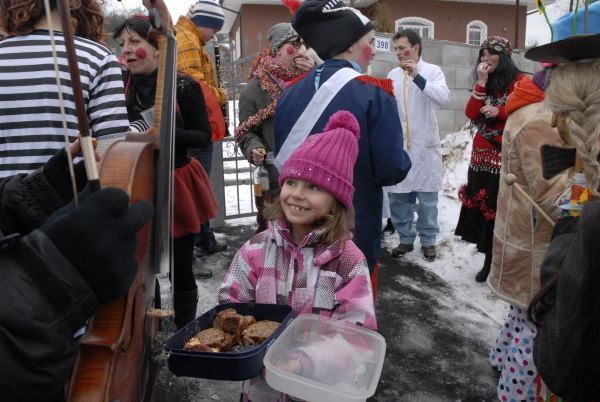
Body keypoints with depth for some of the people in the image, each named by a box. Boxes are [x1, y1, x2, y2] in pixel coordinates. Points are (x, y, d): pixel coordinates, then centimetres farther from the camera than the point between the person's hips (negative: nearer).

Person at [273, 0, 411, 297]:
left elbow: (282, 158, 5)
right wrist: (401, 161, 3)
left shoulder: (290, 93, -2)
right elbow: (392, 170, -18)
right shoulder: (373, 94, -16)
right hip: (354, 231, -4)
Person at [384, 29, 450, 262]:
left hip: (425, 144, -3)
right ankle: (406, 238, 22)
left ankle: (428, 240, 19)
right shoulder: (393, 75, 9)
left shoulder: (432, 71, -1)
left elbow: (444, 98, -17)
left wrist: (418, 77, -24)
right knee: (396, 194, 6)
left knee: (427, 195, 4)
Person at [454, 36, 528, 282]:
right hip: (482, 156, 6)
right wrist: (482, 83, -4)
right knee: (482, 208, 6)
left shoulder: (519, 82, -4)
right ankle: (489, 261, 18)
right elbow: (472, 114, 3)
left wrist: (500, 112, -16)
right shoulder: (484, 84, 16)